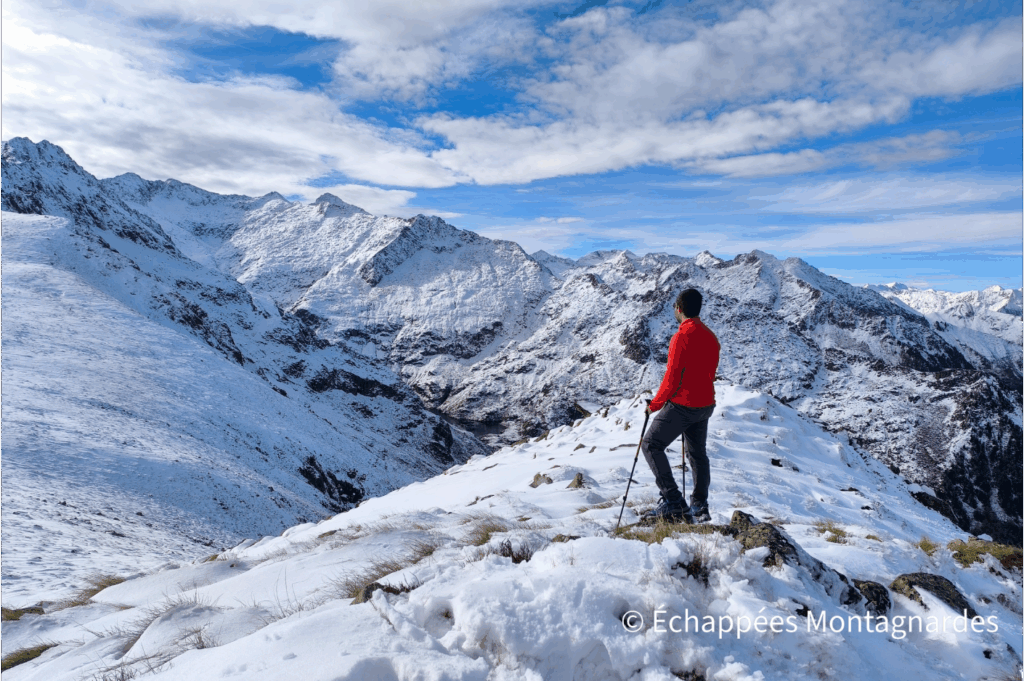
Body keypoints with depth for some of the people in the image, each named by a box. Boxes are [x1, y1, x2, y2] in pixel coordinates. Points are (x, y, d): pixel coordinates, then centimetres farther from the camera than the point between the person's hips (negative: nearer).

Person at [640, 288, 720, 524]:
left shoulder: (683, 336, -18)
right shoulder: (711, 337, 8)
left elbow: (672, 378, -19)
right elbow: (710, 373, 14)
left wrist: (654, 405, -8)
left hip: (682, 405, -9)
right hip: (706, 405, 9)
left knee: (651, 445, -1)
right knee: (698, 453, 18)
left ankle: (673, 502, -7)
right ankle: (699, 508, 24)